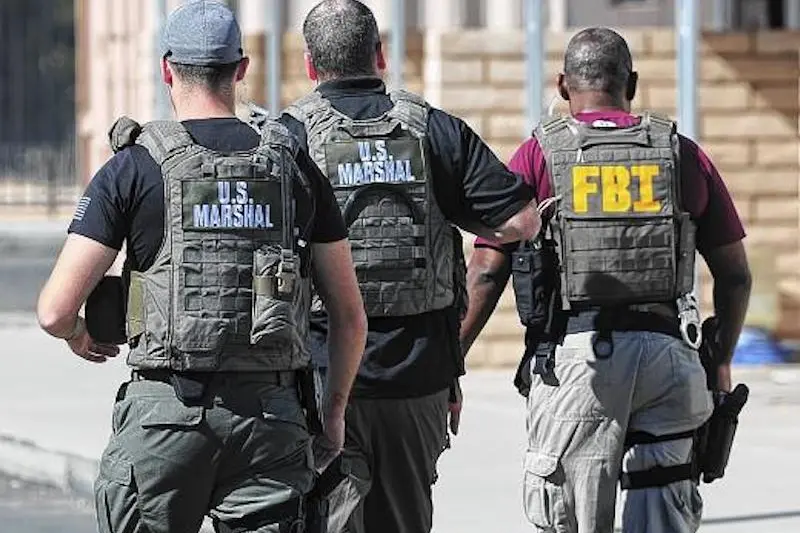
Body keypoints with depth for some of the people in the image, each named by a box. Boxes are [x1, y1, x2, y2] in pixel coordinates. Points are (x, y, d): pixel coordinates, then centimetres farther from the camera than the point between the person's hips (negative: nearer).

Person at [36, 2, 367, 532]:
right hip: (272, 411, 2)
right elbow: (351, 316, 11)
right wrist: (334, 411, 24)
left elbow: (55, 311, -5)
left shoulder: (134, 168, -2)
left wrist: (80, 337, 19)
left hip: (165, 410, -2)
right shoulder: (294, 167, 7)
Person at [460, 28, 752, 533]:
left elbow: (486, 273, -2)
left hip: (573, 354, -1)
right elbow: (735, 273, 13)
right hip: (667, 355, 2)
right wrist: (722, 360, 25)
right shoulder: (682, 155, 10)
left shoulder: (537, 157, 4)